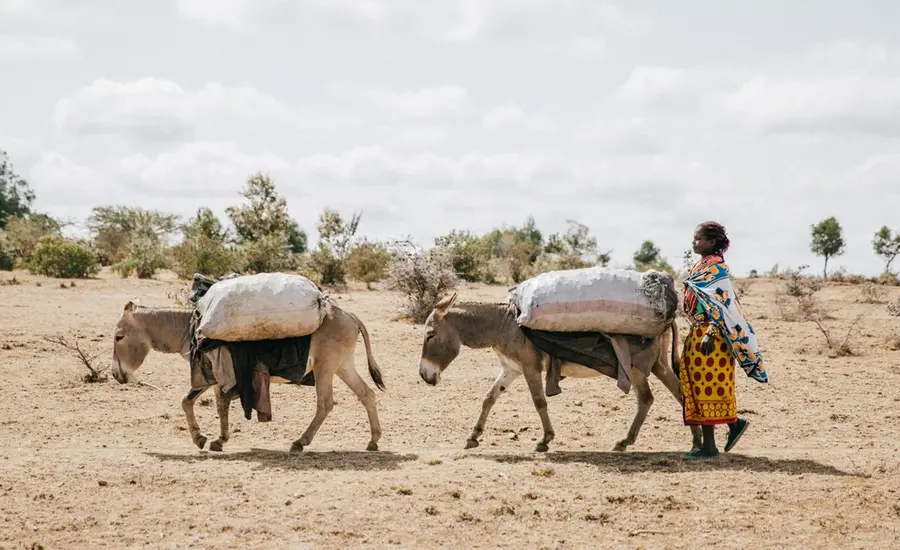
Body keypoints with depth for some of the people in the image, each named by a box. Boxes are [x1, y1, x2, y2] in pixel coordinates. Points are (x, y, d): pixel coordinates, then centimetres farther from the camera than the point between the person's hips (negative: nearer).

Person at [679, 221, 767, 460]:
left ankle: (709, 445, -1)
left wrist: (710, 334, -26)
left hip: (711, 336, -10)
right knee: (697, 385, 12)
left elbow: (722, 305, -20)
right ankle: (734, 422, 22)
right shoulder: (702, 266, 14)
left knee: (707, 386, -5)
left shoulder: (716, 268, -14)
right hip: (698, 334, 10)